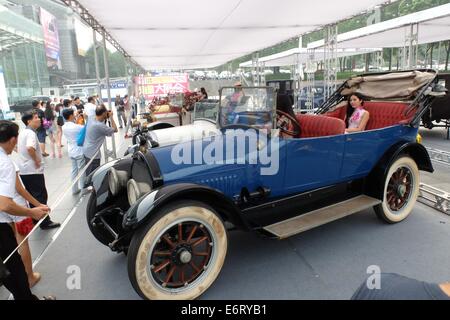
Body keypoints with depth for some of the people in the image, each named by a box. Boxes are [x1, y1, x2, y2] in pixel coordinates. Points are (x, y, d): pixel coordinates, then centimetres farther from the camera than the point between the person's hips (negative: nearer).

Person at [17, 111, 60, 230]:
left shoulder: (22, 133, 13)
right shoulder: (31, 133, -17)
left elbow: (17, 148, 25)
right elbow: (30, 148, -36)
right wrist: (36, 160, -23)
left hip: (23, 170, 9)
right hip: (33, 171, -9)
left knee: (31, 196, 17)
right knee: (41, 196, -1)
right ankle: (45, 222, 5)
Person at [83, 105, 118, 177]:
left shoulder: (90, 121, 0)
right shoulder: (100, 126, -25)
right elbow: (115, 129, -13)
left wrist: (106, 117, 9)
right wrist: (111, 117, -6)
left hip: (86, 151, 9)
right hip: (92, 154, -9)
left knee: (89, 175, 22)